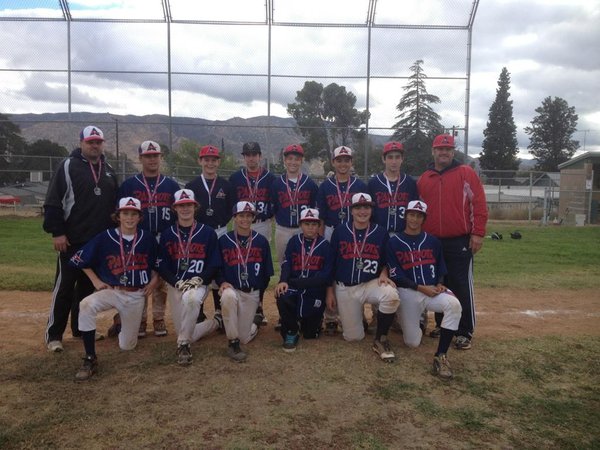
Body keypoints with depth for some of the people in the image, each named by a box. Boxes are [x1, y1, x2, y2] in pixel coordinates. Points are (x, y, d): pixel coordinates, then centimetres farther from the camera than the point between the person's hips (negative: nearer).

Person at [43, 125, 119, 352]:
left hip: (100, 241, 6)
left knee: (89, 286, 12)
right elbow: (53, 202, -9)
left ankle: (81, 328, 24)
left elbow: (115, 203, 18)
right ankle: (53, 334, 7)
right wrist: (57, 232, -14)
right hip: (72, 240, -5)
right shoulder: (68, 167, -5)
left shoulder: (108, 170, 12)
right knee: (64, 287, -2)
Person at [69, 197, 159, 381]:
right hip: (111, 291, -1)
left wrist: (154, 280, -4)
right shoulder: (105, 238, -7)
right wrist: (96, 280, -3)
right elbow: (79, 259, 3)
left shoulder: (148, 239, -2)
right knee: (86, 305, -35)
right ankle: (90, 360, -24)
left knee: (127, 346, 6)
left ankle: (123, 322, 43)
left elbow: (156, 265, 13)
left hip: (136, 296, 1)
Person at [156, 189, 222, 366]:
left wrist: (199, 279, -16)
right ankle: (217, 321, 26)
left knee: (190, 298, -40)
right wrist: (178, 282, -14)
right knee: (188, 335, -3)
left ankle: (183, 345, -24)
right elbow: (162, 266, 3)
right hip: (175, 285, 3)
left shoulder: (208, 232, 1)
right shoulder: (167, 234, 5)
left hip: (199, 284, -2)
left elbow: (214, 265, 1)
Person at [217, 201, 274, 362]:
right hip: (232, 289, -1)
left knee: (244, 337, -3)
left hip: (252, 293, 1)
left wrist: (259, 293, 6)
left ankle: (252, 325, 36)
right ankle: (233, 344, -23)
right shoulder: (224, 240, 0)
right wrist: (222, 282, -13)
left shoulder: (261, 241, 3)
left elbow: (266, 272, 8)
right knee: (228, 296, -39)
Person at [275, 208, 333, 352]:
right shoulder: (294, 241, 5)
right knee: (282, 297, -34)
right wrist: (283, 281, -26)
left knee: (310, 334, 2)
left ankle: (312, 320, 41)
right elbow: (286, 263, -4)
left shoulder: (325, 245, -1)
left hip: (315, 291, -1)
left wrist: (295, 281, -16)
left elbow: (326, 275, -8)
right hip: (293, 287, 1)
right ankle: (291, 332, -7)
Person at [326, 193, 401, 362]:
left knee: (391, 295, -34)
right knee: (353, 336, 0)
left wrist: (383, 274, -11)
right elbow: (330, 263, 4)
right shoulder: (340, 231, -2)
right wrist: (330, 291, 3)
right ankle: (355, 316, 37)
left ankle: (380, 340, -12)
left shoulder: (381, 233, -1)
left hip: (371, 284, 0)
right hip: (345, 289, 0)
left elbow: (386, 262, 11)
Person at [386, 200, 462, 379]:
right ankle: (417, 320, 32)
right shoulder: (394, 242, 0)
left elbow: (440, 269, 14)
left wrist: (439, 284, -8)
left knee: (454, 304, -33)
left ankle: (440, 356, -24)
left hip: (433, 290, 2)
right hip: (408, 293, -2)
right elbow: (396, 276, -6)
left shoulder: (432, 241, 9)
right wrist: (421, 288, -15)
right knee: (412, 342, -6)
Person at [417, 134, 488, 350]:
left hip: (460, 242, -4)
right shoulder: (423, 179, 10)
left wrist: (478, 233, -12)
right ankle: (442, 324, 28)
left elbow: (479, 204, -6)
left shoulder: (466, 173, -2)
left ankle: (465, 333, 7)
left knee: (462, 287, -2)